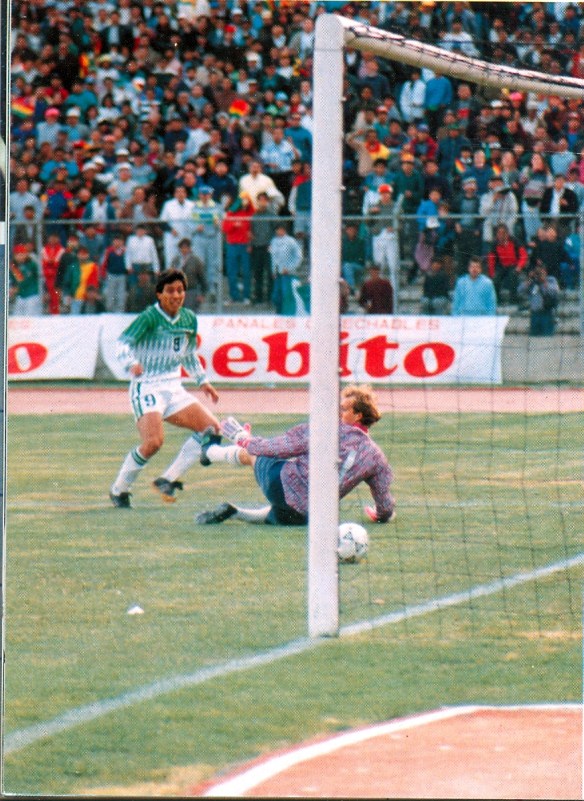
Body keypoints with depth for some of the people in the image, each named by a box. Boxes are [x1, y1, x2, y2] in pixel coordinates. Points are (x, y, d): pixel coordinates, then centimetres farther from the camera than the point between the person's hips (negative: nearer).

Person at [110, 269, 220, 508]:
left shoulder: (189, 319, 8)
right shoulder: (149, 317, -12)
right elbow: (123, 343, -22)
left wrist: (203, 381, 17)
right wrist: (131, 364, -41)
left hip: (173, 388, 7)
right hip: (146, 388, -7)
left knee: (211, 427, -4)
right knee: (154, 442, -25)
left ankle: (168, 479, 1)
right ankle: (119, 489, -5)